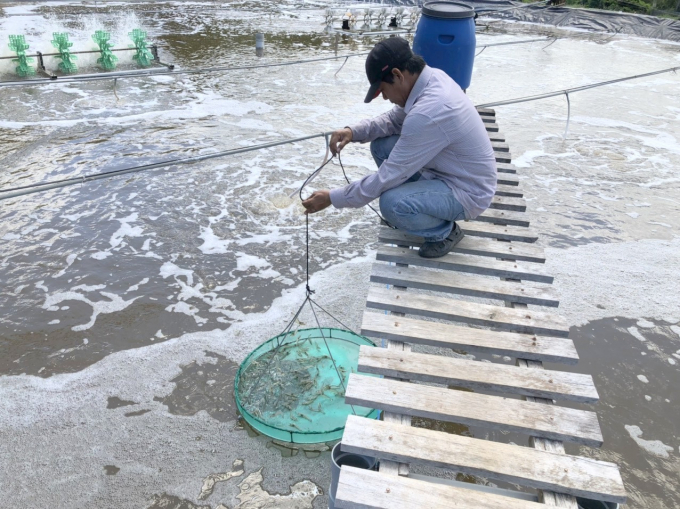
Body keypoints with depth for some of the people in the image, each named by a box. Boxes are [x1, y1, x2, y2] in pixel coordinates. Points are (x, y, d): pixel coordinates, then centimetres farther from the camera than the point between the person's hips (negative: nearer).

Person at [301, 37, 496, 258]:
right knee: (382, 146, 4)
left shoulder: (427, 113, -33)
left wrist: (333, 198, -20)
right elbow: (395, 118, 9)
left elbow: (389, 176, -28)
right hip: (448, 169, 9)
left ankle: (445, 231, -2)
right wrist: (354, 131, -10)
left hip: (467, 191, -9)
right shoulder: (432, 78, -5)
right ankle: (418, 202, 18)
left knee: (392, 204, -31)